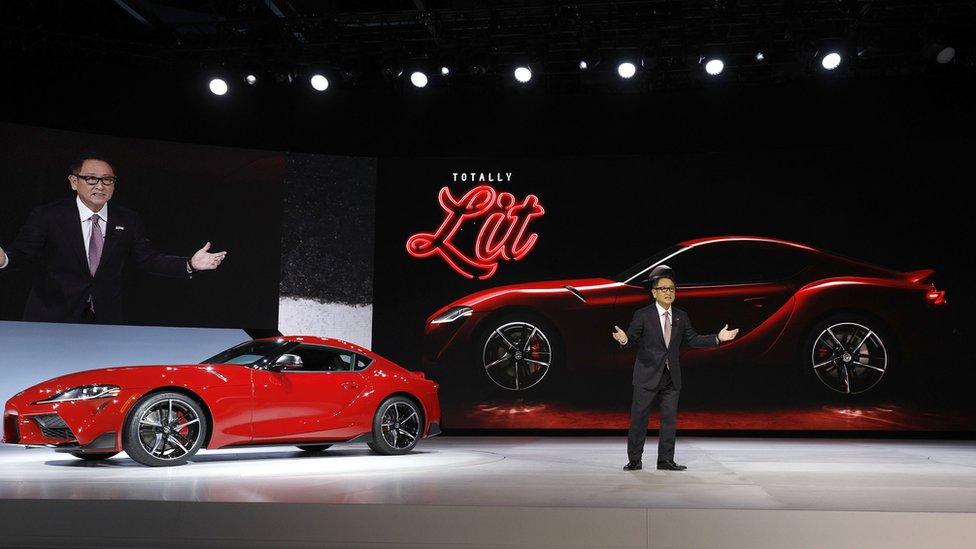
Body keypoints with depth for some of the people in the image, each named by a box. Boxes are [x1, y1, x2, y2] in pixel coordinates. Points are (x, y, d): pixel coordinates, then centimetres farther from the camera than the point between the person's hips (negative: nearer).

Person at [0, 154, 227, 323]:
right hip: (52, 318, -3)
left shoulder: (128, 221, 4)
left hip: (106, 318, 3)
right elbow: (21, 253, -10)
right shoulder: (46, 216, -6)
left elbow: (148, 258, 4)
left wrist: (190, 264, -11)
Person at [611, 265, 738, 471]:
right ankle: (634, 460, 9)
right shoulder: (642, 315, -6)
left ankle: (666, 460, 16)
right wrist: (624, 340, -34)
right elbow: (633, 338, -11)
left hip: (672, 377, 4)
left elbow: (692, 339, 12)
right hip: (647, 376, -4)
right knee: (638, 418, -1)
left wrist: (718, 338, 3)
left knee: (669, 419, 7)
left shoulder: (681, 316, 8)